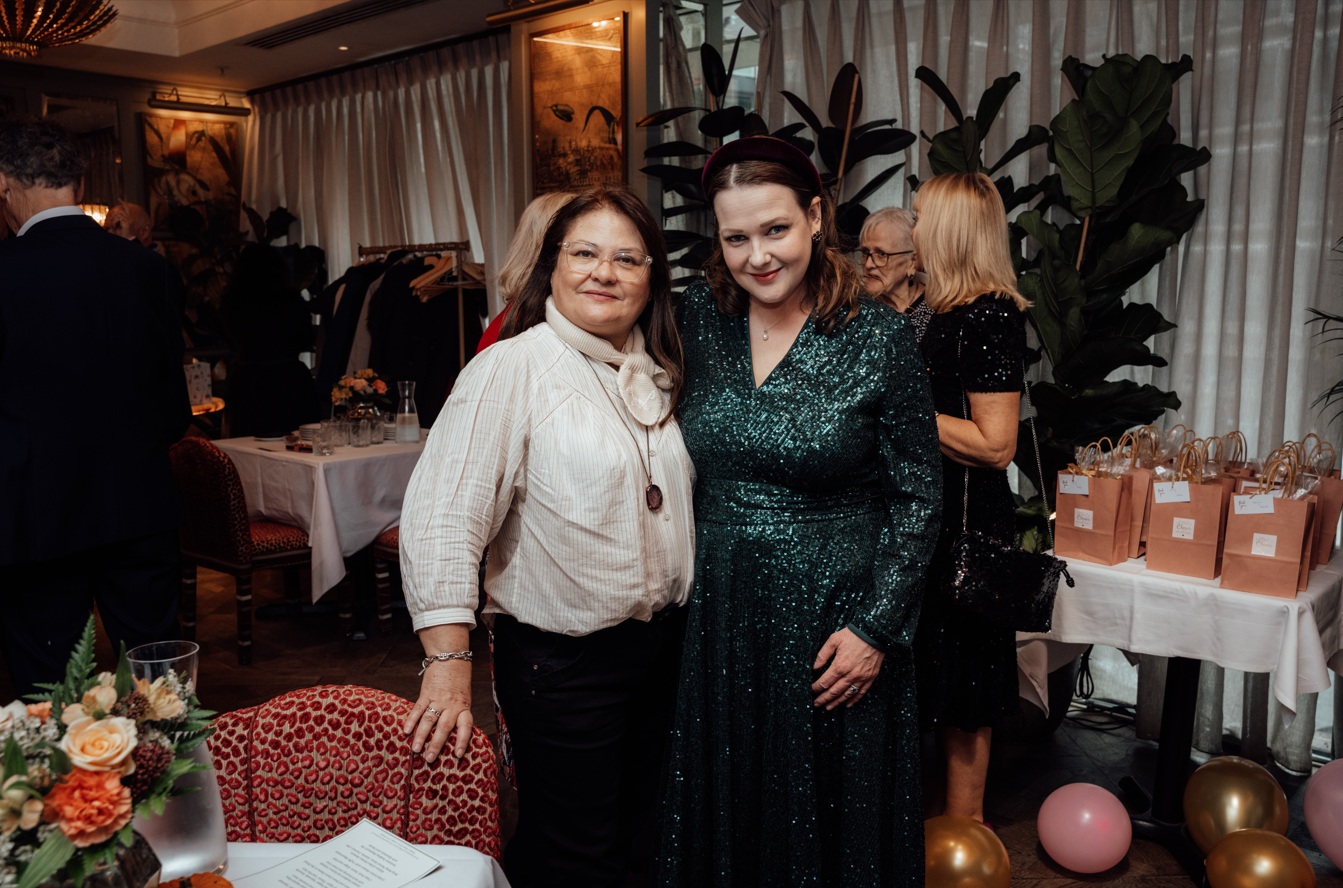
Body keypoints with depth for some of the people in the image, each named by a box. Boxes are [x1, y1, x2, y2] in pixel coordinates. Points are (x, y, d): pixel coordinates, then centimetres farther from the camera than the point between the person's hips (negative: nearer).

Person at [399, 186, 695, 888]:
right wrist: (448, 665, -25)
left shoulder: (659, 373, 6)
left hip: (664, 644, 7)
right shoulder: (512, 368, -15)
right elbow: (441, 517, -21)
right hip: (562, 663, -6)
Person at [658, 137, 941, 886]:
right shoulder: (700, 317, -1)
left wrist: (877, 629, -11)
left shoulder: (880, 337, -12)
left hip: (835, 624, -3)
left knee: (835, 819, 14)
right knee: (726, 817, 18)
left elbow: (917, 497, -7)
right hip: (721, 615, 4)